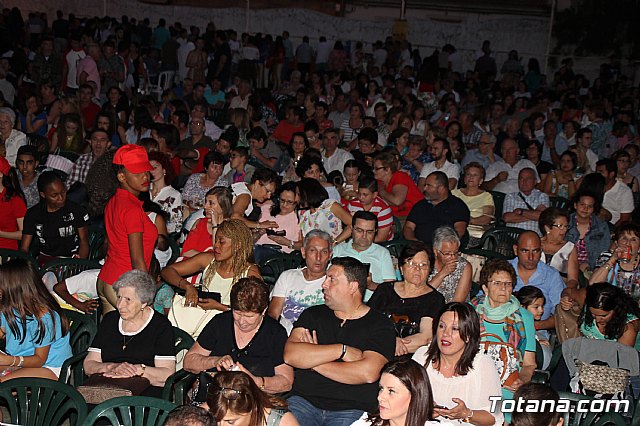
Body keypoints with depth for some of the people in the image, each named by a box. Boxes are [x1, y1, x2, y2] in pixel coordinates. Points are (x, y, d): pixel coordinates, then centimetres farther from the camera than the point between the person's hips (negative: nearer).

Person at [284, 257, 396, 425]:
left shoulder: (380, 325, 3)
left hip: (352, 410, -2)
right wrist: (342, 350, -9)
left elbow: (368, 373, -14)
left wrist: (313, 361, -4)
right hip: (303, 401, 2)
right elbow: (290, 355, -3)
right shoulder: (313, 315, 14)